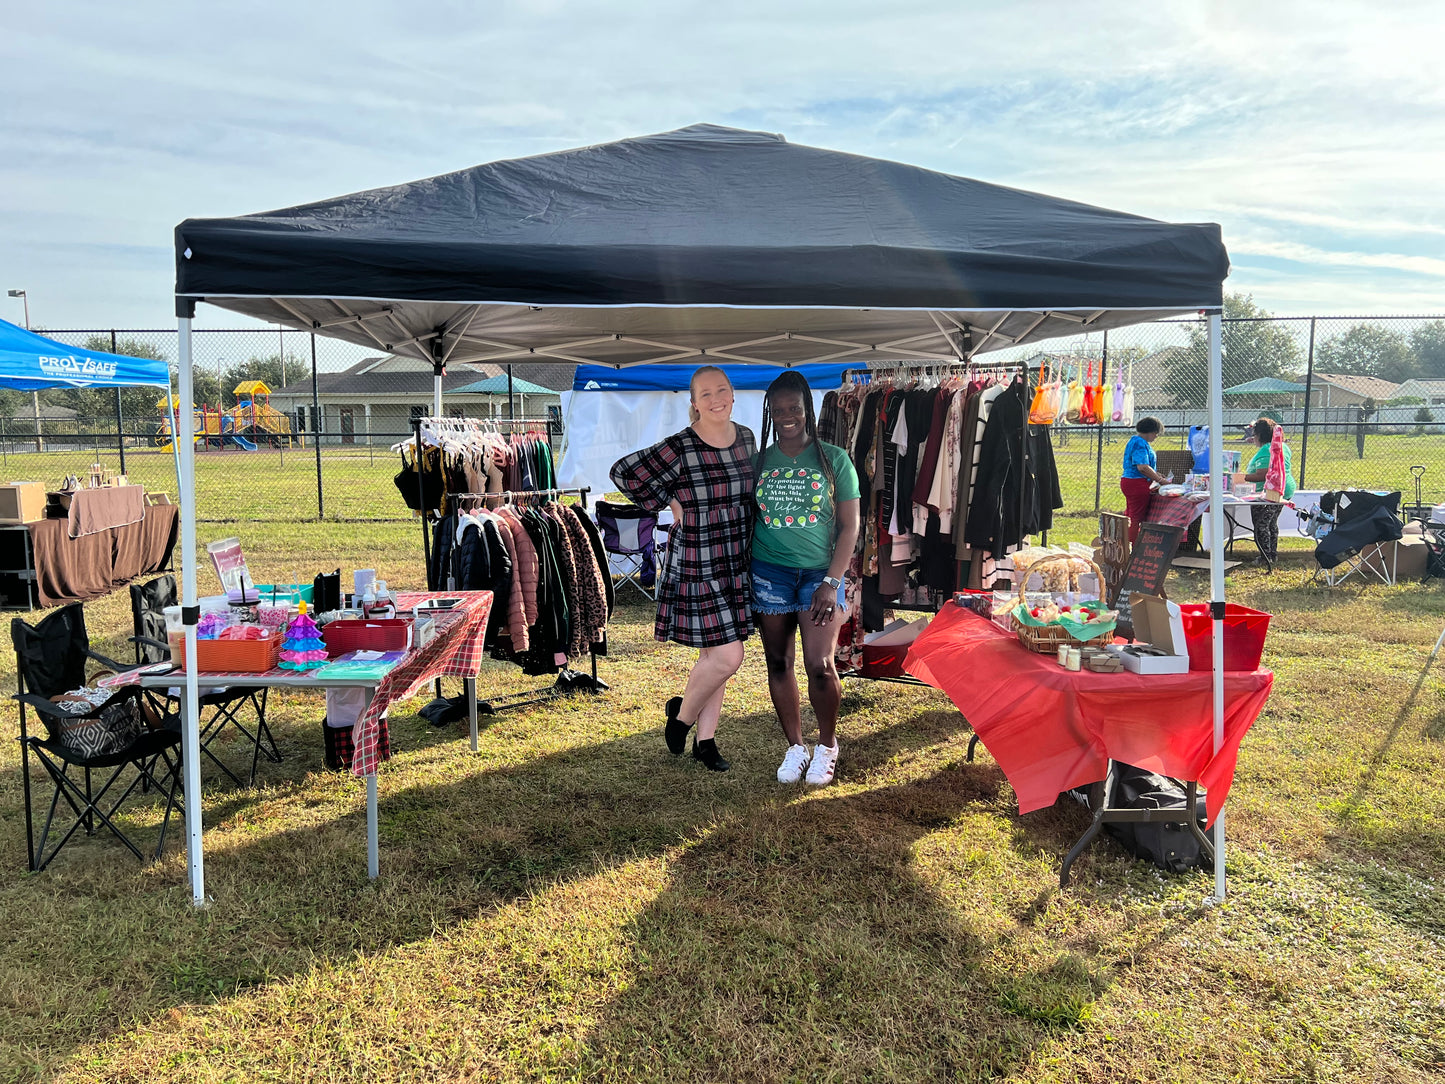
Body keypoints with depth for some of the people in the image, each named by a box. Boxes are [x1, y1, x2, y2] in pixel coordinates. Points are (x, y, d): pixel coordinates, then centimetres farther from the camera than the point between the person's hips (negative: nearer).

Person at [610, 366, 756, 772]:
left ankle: (705, 740, 26)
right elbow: (623, 472, -12)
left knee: (715, 655, 13)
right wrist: (668, 504, -11)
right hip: (696, 567, -6)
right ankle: (682, 713, 19)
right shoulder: (679, 449, -15)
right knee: (727, 657, -9)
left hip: (737, 567, 6)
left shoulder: (746, 439, 5)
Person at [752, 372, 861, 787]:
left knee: (820, 665, -12)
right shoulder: (759, 461, 7)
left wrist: (831, 582, -9)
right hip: (769, 573, 3)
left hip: (820, 572, -2)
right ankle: (795, 746, 24)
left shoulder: (833, 459, 0)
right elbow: (747, 520, 13)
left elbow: (849, 526, -1)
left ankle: (827, 745, 12)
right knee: (779, 663, 7)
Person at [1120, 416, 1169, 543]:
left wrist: (1157, 474, 16)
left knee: (1130, 516, 14)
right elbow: (1142, 467, -25)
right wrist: (1160, 480, -18)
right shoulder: (1140, 443, -16)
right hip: (1137, 484, -11)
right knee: (1136, 518, -6)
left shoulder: (1135, 440, 18)